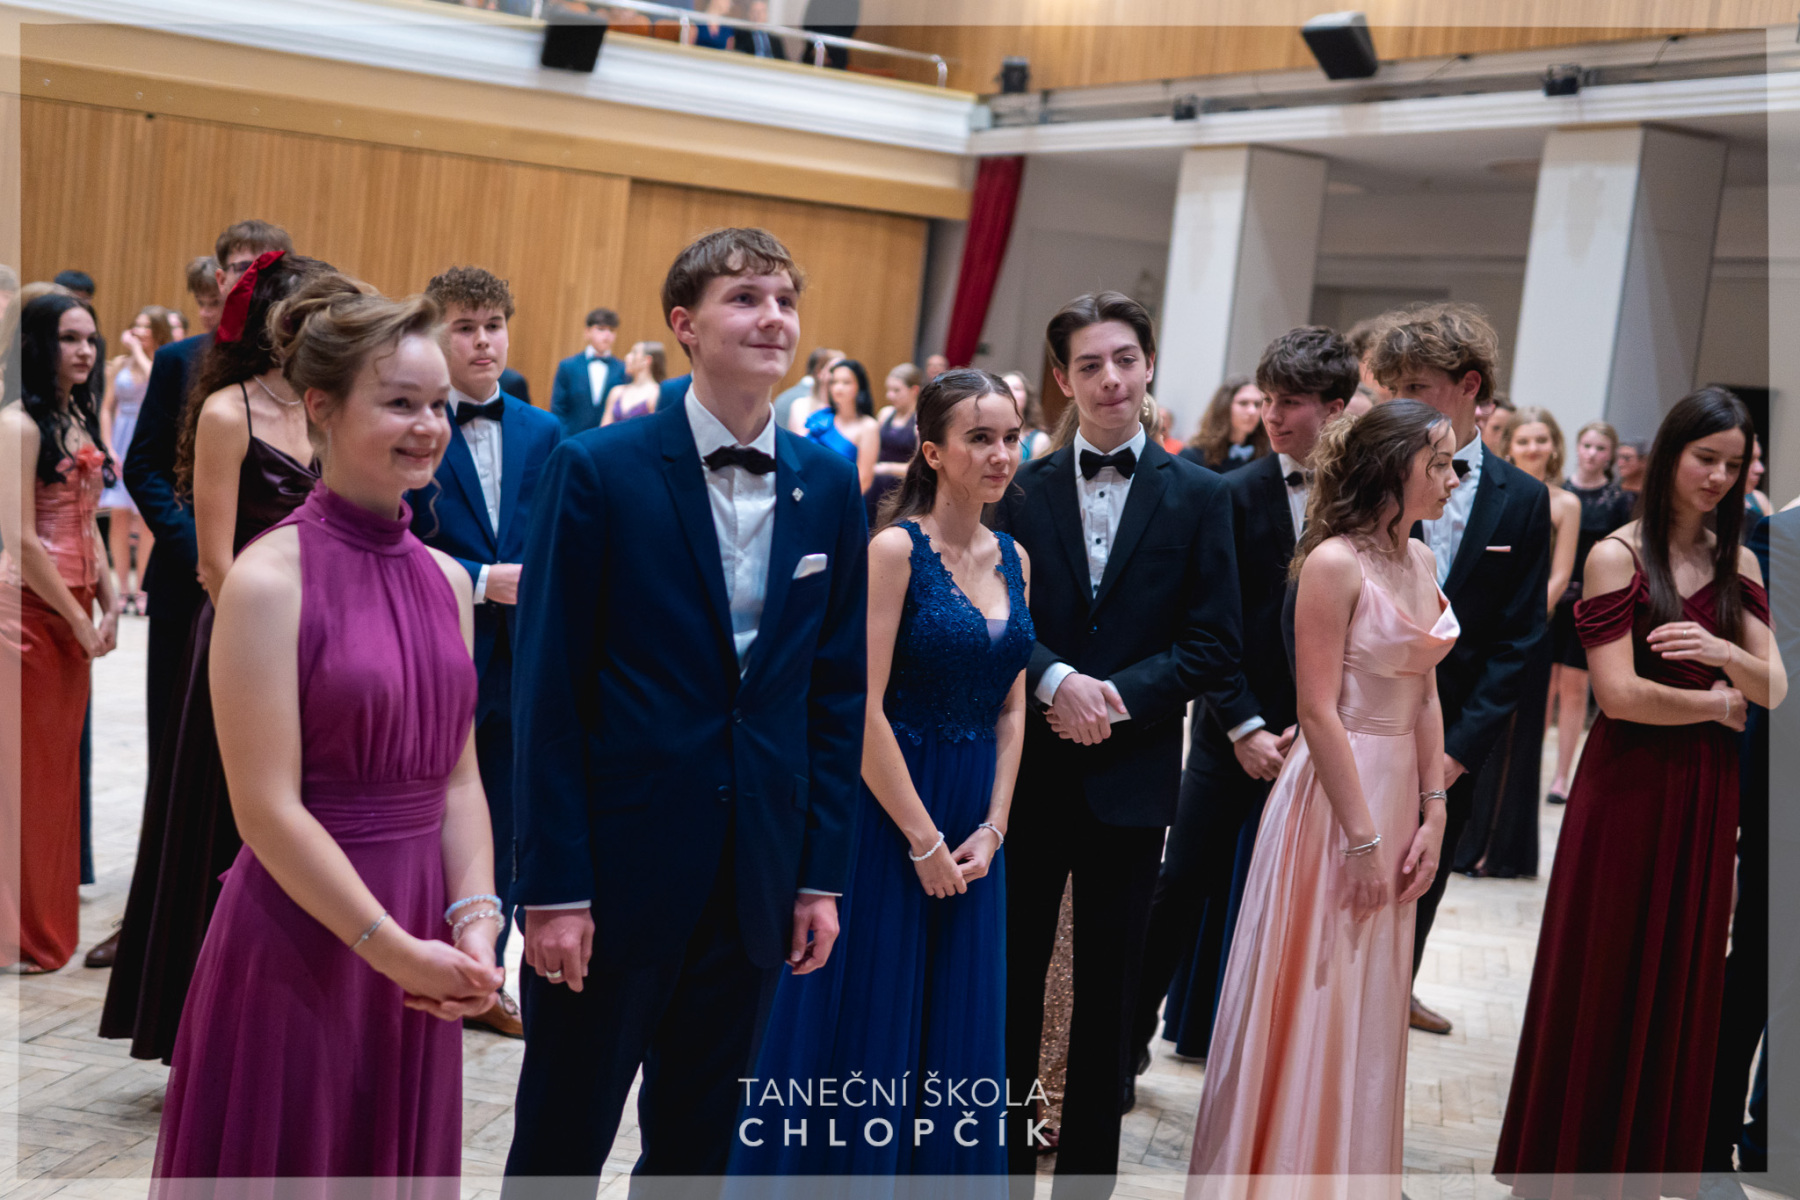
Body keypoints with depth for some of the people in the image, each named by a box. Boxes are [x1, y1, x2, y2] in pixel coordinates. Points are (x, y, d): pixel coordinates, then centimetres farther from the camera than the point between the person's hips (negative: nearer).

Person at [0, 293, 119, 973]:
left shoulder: (81, 420, 14)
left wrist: (108, 605, 7)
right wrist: (81, 621, -12)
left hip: (74, 610, 8)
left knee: (62, 766, 13)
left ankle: (55, 924, 23)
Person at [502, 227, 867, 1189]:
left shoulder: (829, 486, 5)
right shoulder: (598, 470, -8)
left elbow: (838, 690, 7)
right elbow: (547, 691, -9)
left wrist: (823, 873, 4)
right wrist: (553, 886, -12)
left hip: (756, 881, 4)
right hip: (617, 867, -4)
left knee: (697, 1145, 18)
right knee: (561, 1144, 10)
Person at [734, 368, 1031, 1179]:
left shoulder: (1014, 560, 7)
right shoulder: (896, 549, -12)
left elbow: (1012, 709, 10)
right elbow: (862, 708, -17)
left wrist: (992, 828, 0)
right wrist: (923, 838, -14)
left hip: (974, 824, 6)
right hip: (887, 811, -6)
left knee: (955, 1032, 15)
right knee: (863, 1023, 6)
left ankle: (938, 1173, 31)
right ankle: (839, 1167, 24)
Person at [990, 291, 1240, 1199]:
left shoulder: (1200, 496, 1)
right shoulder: (1023, 487, 3)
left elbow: (1214, 644, -3)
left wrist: (1116, 695, -14)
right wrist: (1055, 680, -18)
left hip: (1131, 773, -1)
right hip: (1027, 766, 1)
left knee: (1107, 987, 8)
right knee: (1012, 971, 9)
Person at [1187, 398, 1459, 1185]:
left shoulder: (1420, 560, 8)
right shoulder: (1334, 564, -16)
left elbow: (1424, 697, 11)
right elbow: (1318, 713, -19)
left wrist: (1433, 813, 6)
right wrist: (1362, 839, -18)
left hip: (1398, 790, 8)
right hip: (1336, 793, -8)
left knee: (1371, 1001, 18)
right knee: (1312, 998, 3)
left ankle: (1353, 1165, 33)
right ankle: (1287, 1164, 19)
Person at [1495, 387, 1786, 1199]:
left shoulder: (1737, 564, 8)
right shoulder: (1617, 556, -9)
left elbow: (1774, 691, 4)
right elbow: (1620, 694, -16)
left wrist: (1724, 652, -16)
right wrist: (1717, 705, -3)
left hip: (1705, 790, 5)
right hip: (1627, 785, -5)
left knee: (1683, 977, 12)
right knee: (1605, 975, 5)